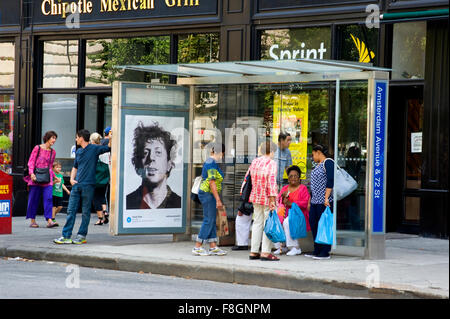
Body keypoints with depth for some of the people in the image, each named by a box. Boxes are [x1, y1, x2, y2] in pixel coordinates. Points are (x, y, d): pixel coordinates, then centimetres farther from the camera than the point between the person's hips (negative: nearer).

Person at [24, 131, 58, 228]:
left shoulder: (53, 152, 12)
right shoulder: (38, 148, 0)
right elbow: (31, 162, -2)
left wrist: (54, 176, 17)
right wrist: (31, 173, -14)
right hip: (36, 177, -3)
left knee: (48, 198, -10)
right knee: (34, 199, 2)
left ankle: (49, 220, -16)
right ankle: (32, 220, 11)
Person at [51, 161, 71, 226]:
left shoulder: (61, 175, 14)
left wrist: (67, 190, 16)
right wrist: (54, 182, -26)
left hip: (60, 194, 6)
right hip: (54, 193, -6)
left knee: (60, 207, 2)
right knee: (54, 206, -5)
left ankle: (53, 215, 24)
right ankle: (53, 219, 0)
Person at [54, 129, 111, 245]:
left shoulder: (94, 149, -1)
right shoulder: (78, 152, 17)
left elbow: (109, 147, -8)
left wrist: (110, 138, -25)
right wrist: (72, 179, 11)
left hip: (88, 184, -6)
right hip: (76, 184, 6)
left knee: (86, 212, 1)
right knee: (71, 210, 1)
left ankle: (82, 236, 7)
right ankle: (66, 236, 2)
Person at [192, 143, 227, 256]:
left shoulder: (209, 162, 16)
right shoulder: (212, 164, -16)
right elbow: (212, 183, -21)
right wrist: (218, 200, -22)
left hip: (204, 193, 10)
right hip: (208, 194, -10)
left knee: (212, 221, 11)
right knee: (208, 220, -7)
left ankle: (213, 247, 13)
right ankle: (197, 247, -5)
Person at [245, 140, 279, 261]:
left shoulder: (254, 162, 8)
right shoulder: (271, 163, -13)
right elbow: (271, 182, -19)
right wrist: (272, 200, -20)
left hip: (256, 197, 7)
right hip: (267, 198, -7)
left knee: (257, 223, 13)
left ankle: (254, 252, 14)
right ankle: (265, 252, -5)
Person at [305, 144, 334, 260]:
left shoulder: (328, 163, -8)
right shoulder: (318, 165, 21)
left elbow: (330, 181, -17)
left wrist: (326, 198, -22)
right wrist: (310, 199, 22)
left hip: (324, 201, -10)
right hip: (315, 201, 10)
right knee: (313, 224, 9)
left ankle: (325, 252, -4)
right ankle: (317, 251, 16)